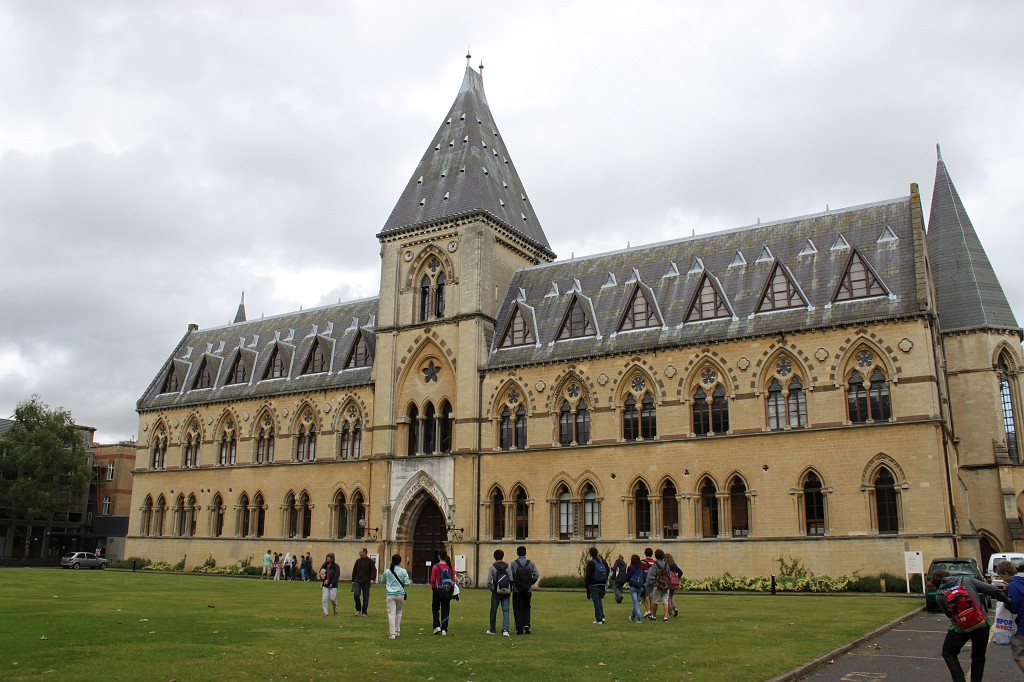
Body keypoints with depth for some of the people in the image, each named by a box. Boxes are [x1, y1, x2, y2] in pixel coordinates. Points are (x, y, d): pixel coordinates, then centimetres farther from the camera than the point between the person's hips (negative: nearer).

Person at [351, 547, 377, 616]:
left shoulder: (370, 561, -2)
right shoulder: (358, 561, 9)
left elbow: (374, 570, -5)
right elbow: (354, 571, 15)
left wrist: (372, 579, -19)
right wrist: (353, 580, 11)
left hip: (366, 582, -2)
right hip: (358, 581, 2)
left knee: (365, 597, 2)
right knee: (356, 594, -15)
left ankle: (364, 612, 12)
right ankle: (358, 609, 6)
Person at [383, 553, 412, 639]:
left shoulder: (387, 571, 2)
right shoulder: (403, 571, -2)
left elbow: (382, 581, 15)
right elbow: (406, 582, -4)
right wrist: (410, 581, 17)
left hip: (390, 594, 0)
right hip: (400, 594, 0)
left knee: (391, 613, -2)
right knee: (398, 612, 18)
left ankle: (392, 633, -9)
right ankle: (397, 631, 22)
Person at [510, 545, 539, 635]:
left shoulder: (513, 563, -4)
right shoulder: (531, 563, 1)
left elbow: (510, 576, -8)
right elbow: (536, 575, -6)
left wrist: (512, 585, 9)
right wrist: (531, 583, 8)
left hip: (517, 590, -2)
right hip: (528, 590, 2)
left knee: (518, 609, 6)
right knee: (526, 608, 17)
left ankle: (519, 629, 3)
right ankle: (526, 625, -1)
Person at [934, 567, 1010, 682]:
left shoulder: (939, 596, 4)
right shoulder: (967, 580, 5)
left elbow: (949, 614, 6)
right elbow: (993, 590, 0)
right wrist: (1007, 601, 15)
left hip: (960, 628, -2)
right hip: (982, 624, 2)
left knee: (948, 653, 19)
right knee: (978, 657, 22)